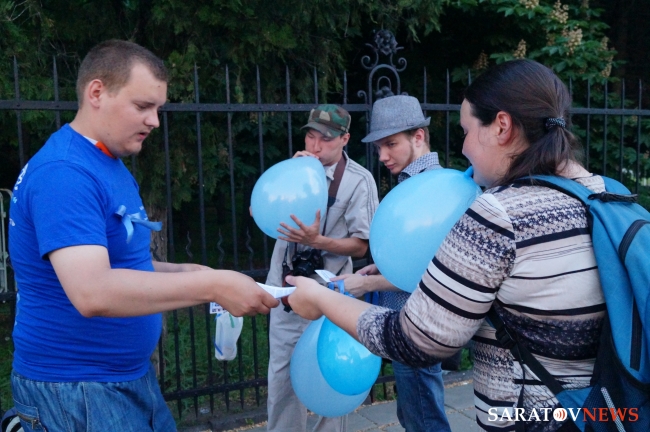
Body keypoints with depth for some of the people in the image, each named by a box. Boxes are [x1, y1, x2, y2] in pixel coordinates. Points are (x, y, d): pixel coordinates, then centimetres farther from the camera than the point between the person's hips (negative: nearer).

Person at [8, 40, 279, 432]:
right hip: (75, 388, -8)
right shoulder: (63, 173, -21)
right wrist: (212, 286, -29)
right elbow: (92, 292, -32)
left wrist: (185, 273, 0)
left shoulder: (110, 164, 8)